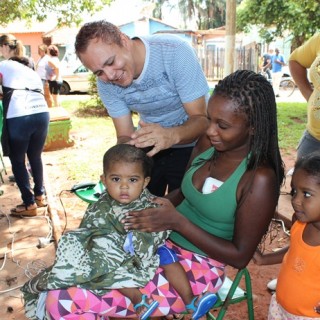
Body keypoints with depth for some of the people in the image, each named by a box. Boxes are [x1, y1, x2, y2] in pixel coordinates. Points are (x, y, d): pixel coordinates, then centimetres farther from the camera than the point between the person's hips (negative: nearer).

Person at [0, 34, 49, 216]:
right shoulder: (31, 68, 28)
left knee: (17, 162, 9)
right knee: (35, 157, 22)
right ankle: (40, 196, 31)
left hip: (19, 117, -5)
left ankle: (29, 204, 11)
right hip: (42, 114, 5)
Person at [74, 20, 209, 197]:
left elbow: (201, 119, -26)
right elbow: (125, 135, -9)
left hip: (191, 145, -3)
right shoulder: (106, 82, -13)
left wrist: (172, 135, -46)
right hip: (151, 146, 4)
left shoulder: (175, 51, -27)